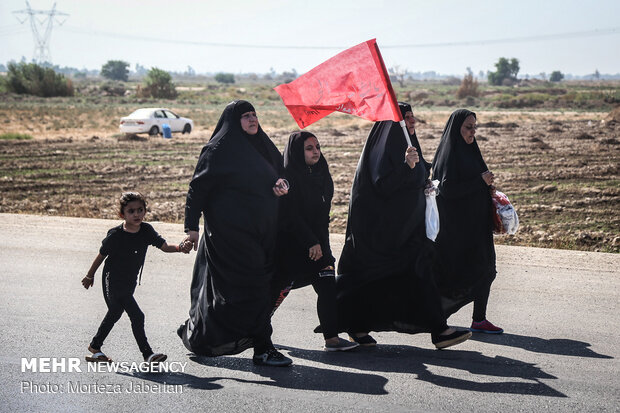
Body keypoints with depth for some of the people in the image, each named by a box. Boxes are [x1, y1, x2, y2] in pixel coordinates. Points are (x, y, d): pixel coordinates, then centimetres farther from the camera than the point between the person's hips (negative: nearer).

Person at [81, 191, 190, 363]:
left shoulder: (146, 230, -6)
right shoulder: (115, 235, -18)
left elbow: (164, 246, -14)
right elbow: (101, 255, -5)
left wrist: (180, 248, -34)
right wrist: (90, 276, 6)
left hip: (129, 283, 7)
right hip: (113, 281, -7)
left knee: (114, 315, 22)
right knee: (137, 316, -13)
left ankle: (95, 347, 41)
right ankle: (147, 354, -6)